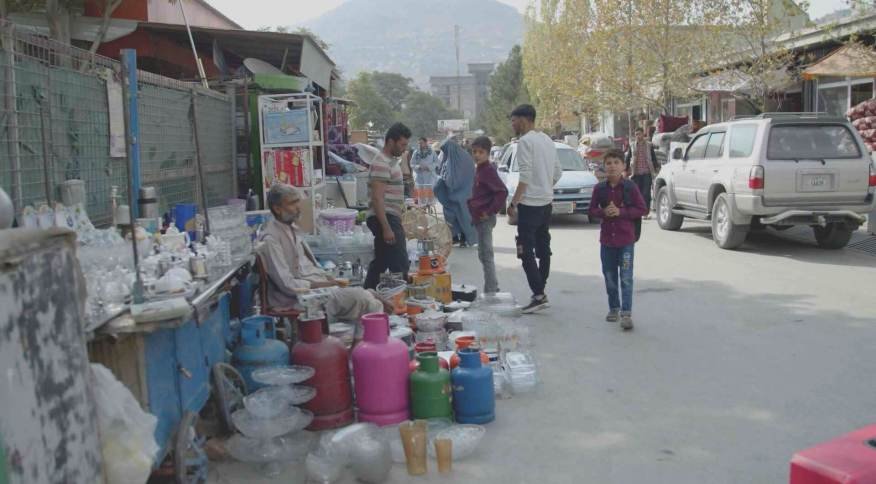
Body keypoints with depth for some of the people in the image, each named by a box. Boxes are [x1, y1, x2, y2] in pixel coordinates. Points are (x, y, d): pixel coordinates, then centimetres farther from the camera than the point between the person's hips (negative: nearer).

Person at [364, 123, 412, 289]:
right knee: (400, 265, -8)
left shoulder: (391, 161, 17)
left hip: (390, 219, 10)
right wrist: (386, 228, -25)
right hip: (385, 219, -10)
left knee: (380, 263, 14)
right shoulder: (381, 164, -15)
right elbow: (377, 198, -21)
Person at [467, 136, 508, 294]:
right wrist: (474, 211, 13)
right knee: (484, 254, 16)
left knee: (486, 255, -4)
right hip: (479, 218, 10)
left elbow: (502, 192, -24)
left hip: (485, 218, -10)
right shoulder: (480, 170, 13)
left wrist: (489, 212, -20)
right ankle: (493, 287, 25)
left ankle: (490, 290, 3)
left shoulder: (488, 170, -15)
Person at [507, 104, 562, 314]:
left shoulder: (525, 141, -13)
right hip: (546, 202, 9)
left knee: (526, 251, -6)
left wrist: (513, 203, -16)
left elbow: (525, 176, -20)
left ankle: (539, 295, -9)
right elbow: (558, 172, 16)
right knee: (543, 248, 13)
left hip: (530, 204, -9)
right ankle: (540, 292, 20)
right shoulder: (547, 139, 13)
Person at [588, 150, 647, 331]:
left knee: (626, 278, -5)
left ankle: (626, 313, -4)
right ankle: (614, 308, 28)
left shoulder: (630, 187, -7)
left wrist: (620, 212, -17)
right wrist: (603, 212, -13)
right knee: (609, 277, 13)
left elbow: (641, 209, -6)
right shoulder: (599, 188, 2)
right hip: (607, 238, 4)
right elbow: (592, 210, 8)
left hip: (626, 239, -4)